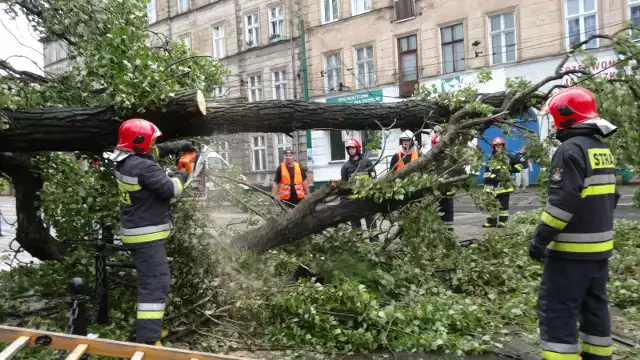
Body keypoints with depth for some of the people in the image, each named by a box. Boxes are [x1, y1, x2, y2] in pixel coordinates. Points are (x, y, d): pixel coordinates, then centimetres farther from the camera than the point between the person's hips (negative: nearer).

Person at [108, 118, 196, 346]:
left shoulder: (125, 160, 6)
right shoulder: (144, 168, -24)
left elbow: (152, 153, 23)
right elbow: (170, 190, -19)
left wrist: (175, 147, 16)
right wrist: (181, 176, 0)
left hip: (136, 232, 11)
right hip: (146, 235, -11)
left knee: (152, 280, 22)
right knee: (156, 284, -11)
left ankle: (148, 327, 32)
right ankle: (147, 340, -12)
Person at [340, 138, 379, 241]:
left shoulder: (366, 161, 4)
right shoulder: (346, 165, 8)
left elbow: (373, 177, 4)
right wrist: (343, 198, 6)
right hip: (352, 197, 2)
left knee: (370, 218, 4)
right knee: (355, 219, 8)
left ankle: (374, 239, 10)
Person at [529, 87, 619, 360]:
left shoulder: (571, 149, -16)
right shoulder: (602, 149, 14)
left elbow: (563, 201, -23)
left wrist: (540, 238, -19)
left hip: (573, 248, -10)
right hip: (600, 245, 10)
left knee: (557, 309, -6)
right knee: (594, 305, 19)